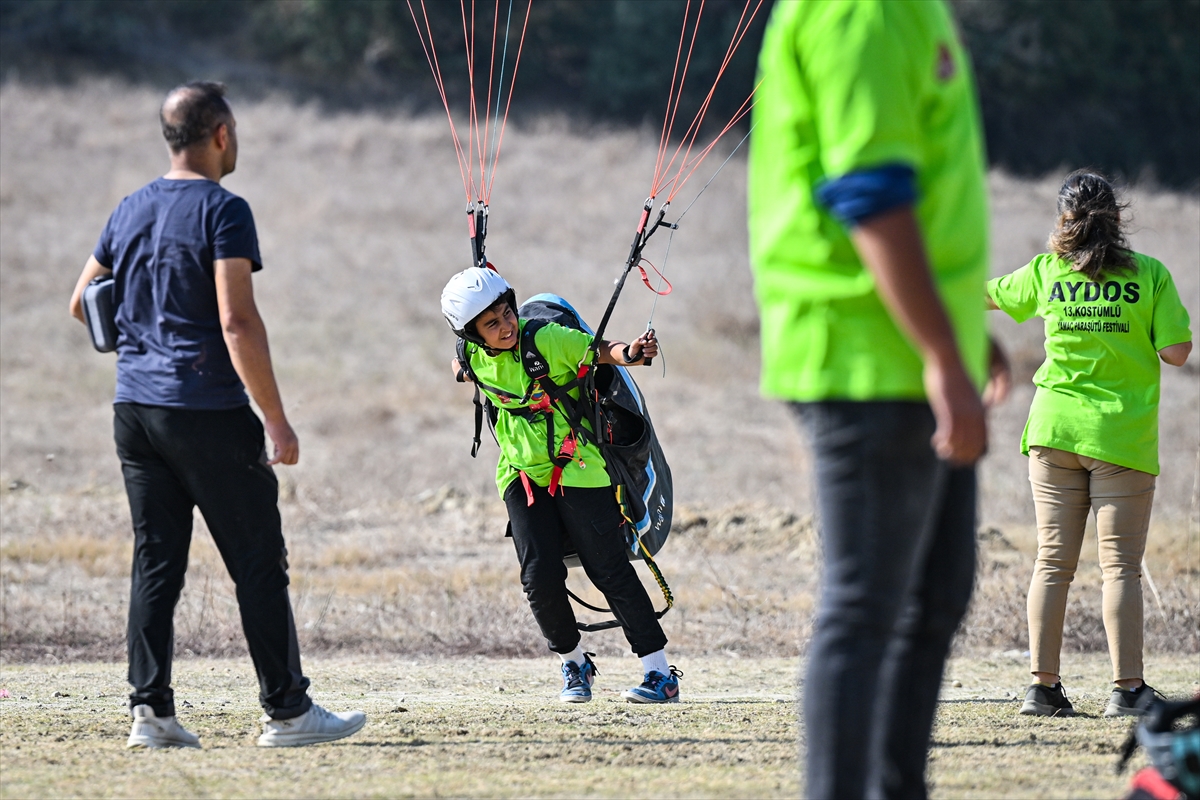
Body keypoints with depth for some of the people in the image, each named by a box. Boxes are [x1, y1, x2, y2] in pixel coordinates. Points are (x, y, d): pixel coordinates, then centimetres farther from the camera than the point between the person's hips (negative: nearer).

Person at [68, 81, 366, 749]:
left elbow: (83, 303, 21)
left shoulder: (131, 211, 11)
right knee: (259, 565, 0)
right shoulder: (223, 211, -10)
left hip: (134, 410, 7)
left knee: (157, 563, 8)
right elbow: (237, 322, -18)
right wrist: (276, 417, -15)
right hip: (208, 410, -7)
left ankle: (151, 710, 2)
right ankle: (287, 711, 3)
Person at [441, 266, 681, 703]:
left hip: (576, 468, -4)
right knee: (540, 577, -6)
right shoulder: (473, 357, -2)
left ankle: (660, 673, -4)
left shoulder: (548, 340, -17)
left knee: (609, 569, -8)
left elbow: (603, 352, -26)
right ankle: (574, 664, 18)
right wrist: (464, 373, 5)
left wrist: (629, 353, -45)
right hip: (521, 475, 4)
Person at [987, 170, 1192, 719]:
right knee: (1120, 565, -1)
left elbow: (989, 295, 22)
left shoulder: (1046, 273, 4)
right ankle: (1127, 688, -5)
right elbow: (1176, 353, -7)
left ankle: (1043, 685, 4)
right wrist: (1177, 322, 16)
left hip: (1055, 429, 2)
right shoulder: (1150, 275, -3)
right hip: (1123, 436, -2)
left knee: (1053, 562, 5)